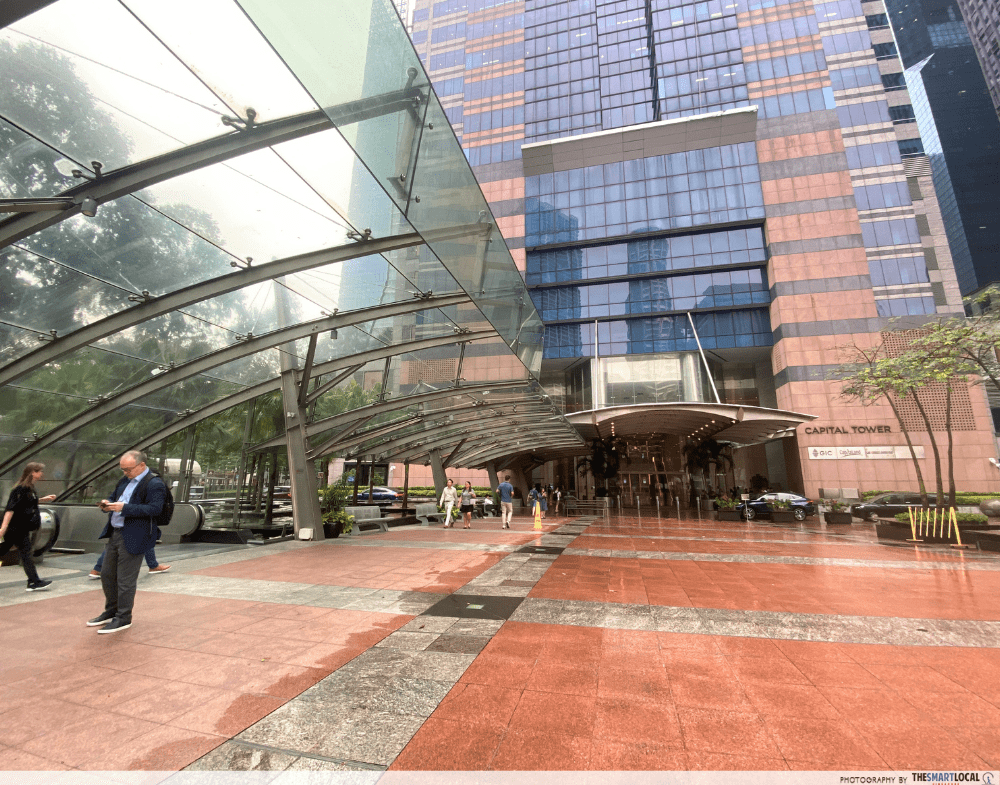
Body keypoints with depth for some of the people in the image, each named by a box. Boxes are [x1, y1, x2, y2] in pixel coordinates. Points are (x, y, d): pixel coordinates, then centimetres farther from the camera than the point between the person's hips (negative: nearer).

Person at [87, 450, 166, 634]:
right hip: (114, 534, 9)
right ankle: (111, 611, 39)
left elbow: (155, 509, -26)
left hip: (133, 539, -9)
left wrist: (124, 507, -29)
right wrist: (107, 503, 0)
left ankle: (123, 618, 17)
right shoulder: (125, 480, 12)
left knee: (125, 580, 1)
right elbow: (113, 496, 23)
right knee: (107, 574, 20)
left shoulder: (154, 484, -17)